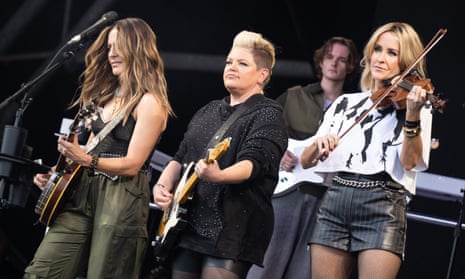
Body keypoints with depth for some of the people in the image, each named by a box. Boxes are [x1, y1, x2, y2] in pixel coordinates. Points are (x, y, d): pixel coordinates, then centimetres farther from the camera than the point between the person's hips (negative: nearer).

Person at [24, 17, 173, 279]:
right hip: (83, 192, 8)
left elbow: (132, 165, -15)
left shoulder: (149, 103, -9)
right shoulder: (108, 95, 17)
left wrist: (85, 159, -27)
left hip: (122, 202, -8)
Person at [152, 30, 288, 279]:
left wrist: (219, 176, -39)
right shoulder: (208, 111, 19)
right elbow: (180, 157, 23)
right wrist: (163, 185, 3)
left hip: (231, 229, -7)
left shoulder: (267, 115, -4)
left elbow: (255, 162, -20)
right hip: (187, 224, 7)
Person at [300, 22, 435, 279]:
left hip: (383, 208, -4)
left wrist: (412, 114, -25)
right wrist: (319, 143, -11)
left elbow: (409, 162, -11)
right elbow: (306, 162, 11)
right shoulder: (345, 103, 16)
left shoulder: (416, 103, 5)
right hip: (334, 202, 4)